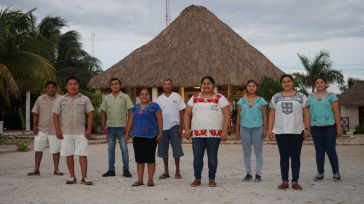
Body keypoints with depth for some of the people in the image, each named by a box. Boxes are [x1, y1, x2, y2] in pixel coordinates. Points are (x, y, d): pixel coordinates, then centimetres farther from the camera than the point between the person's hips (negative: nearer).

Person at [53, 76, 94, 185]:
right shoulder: (61, 100, 5)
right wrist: (57, 130, -2)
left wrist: (89, 130, -5)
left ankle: (84, 177, 4)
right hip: (66, 133, 1)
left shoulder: (84, 99, 3)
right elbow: (55, 115, 5)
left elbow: (90, 114, 2)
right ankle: (72, 176, 18)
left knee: (83, 154, -2)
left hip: (81, 133, -1)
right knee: (69, 155, 7)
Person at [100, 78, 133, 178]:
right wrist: (103, 125, 1)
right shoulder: (106, 98, 9)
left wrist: (127, 125, -11)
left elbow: (130, 111, -3)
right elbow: (103, 113, 11)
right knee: (110, 149, 8)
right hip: (110, 127, 3)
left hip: (121, 127, -3)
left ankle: (126, 170, 4)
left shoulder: (125, 97, 0)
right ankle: (111, 170, 16)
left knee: (124, 149, -2)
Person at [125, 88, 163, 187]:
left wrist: (160, 132, -10)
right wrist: (127, 133, 13)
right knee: (139, 159, 6)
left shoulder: (154, 106, 2)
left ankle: (150, 179, 7)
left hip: (150, 136, -4)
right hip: (137, 136, 5)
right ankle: (140, 179, 12)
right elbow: (130, 120, 17)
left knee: (150, 158, 0)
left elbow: (160, 120, -3)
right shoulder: (135, 107, 16)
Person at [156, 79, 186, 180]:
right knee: (163, 151, 6)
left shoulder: (177, 97, 3)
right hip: (163, 127, 3)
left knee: (177, 150, -3)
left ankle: (177, 171, 8)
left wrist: (181, 127, -6)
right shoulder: (159, 99, 9)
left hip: (174, 126, -2)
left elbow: (181, 112, 1)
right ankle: (166, 172, 17)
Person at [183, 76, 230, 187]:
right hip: (197, 134, 2)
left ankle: (212, 179, 14)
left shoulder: (220, 98, 2)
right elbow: (187, 114, 10)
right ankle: (197, 179, 15)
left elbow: (227, 114, -3)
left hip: (214, 134, -2)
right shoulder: (194, 98, 11)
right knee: (197, 157, 3)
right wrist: (187, 129, 0)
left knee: (212, 156, 3)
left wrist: (225, 130, -12)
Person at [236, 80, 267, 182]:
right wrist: (237, 130, 6)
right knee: (246, 152, 6)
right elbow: (238, 116, 10)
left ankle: (258, 174, 9)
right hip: (244, 128, 2)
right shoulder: (242, 101, 9)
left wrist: (265, 129, -3)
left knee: (258, 152, 1)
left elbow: (264, 116, 4)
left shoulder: (261, 100, 5)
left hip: (258, 128, -2)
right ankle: (248, 173, 15)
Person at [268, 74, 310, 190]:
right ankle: (284, 181, 9)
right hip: (281, 132, 1)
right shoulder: (276, 97, 11)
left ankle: (295, 181, 8)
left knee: (296, 157, 2)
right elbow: (272, 114, 10)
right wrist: (270, 129, 3)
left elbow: (306, 114, 4)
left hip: (297, 131, -1)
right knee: (284, 157, 4)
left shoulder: (301, 97, 6)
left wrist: (307, 128, -5)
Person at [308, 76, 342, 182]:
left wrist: (339, 126, -5)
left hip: (329, 126, -2)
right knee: (319, 150, 6)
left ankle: (336, 172, 9)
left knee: (330, 149, -4)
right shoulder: (310, 97, 10)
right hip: (315, 126, 2)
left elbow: (336, 112, 1)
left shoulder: (331, 96, 4)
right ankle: (320, 173, 14)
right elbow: (307, 112, 9)